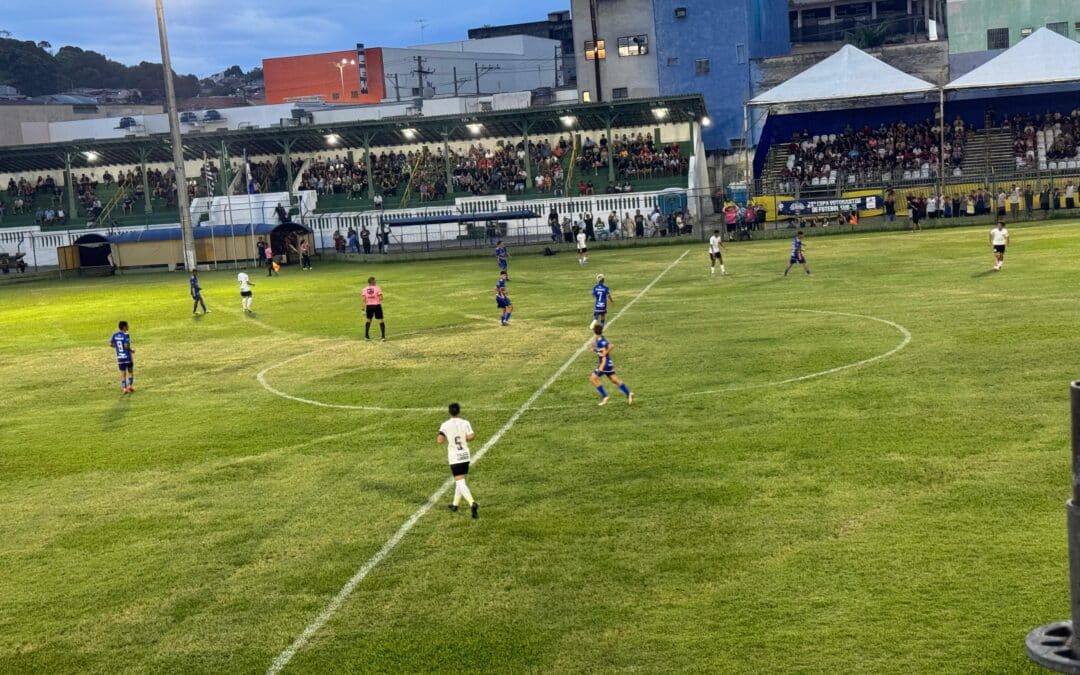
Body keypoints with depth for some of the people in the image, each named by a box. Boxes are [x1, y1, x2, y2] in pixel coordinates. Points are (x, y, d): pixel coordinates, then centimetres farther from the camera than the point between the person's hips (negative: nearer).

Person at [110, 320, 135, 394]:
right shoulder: (126, 335, -15)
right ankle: (130, 385, 5)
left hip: (119, 357, 4)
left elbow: (111, 343, 5)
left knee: (122, 373, 9)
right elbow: (126, 346, -24)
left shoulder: (115, 335, 2)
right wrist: (132, 350, -7)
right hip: (127, 357, -4)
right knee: (130, 372, 13)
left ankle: (124, 388, 4)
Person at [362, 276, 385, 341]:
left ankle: (366, 336, 23)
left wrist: (364, 308, 3)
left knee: (368, 320, 20)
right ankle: (383, 336, -4)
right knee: (381, 320, 2)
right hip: (377, 306, -4)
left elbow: (364, 300, -1)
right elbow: (381, 298, -12)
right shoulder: (377, 288, -9)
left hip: (369, 306, 4)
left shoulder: (365, 290, 1)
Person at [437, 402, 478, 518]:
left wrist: (438, 437, 6)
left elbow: (440, 440, -16)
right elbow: (470, 437, -14)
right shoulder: (465, 423, -3)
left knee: (460, 482, -8)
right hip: (465, 456, 3)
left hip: (454, 457, -3)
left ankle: (472, 503, -29)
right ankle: (455, 504, 35)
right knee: (460, 480, 22)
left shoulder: (445, 425, -7)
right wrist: (473, 435, 8)